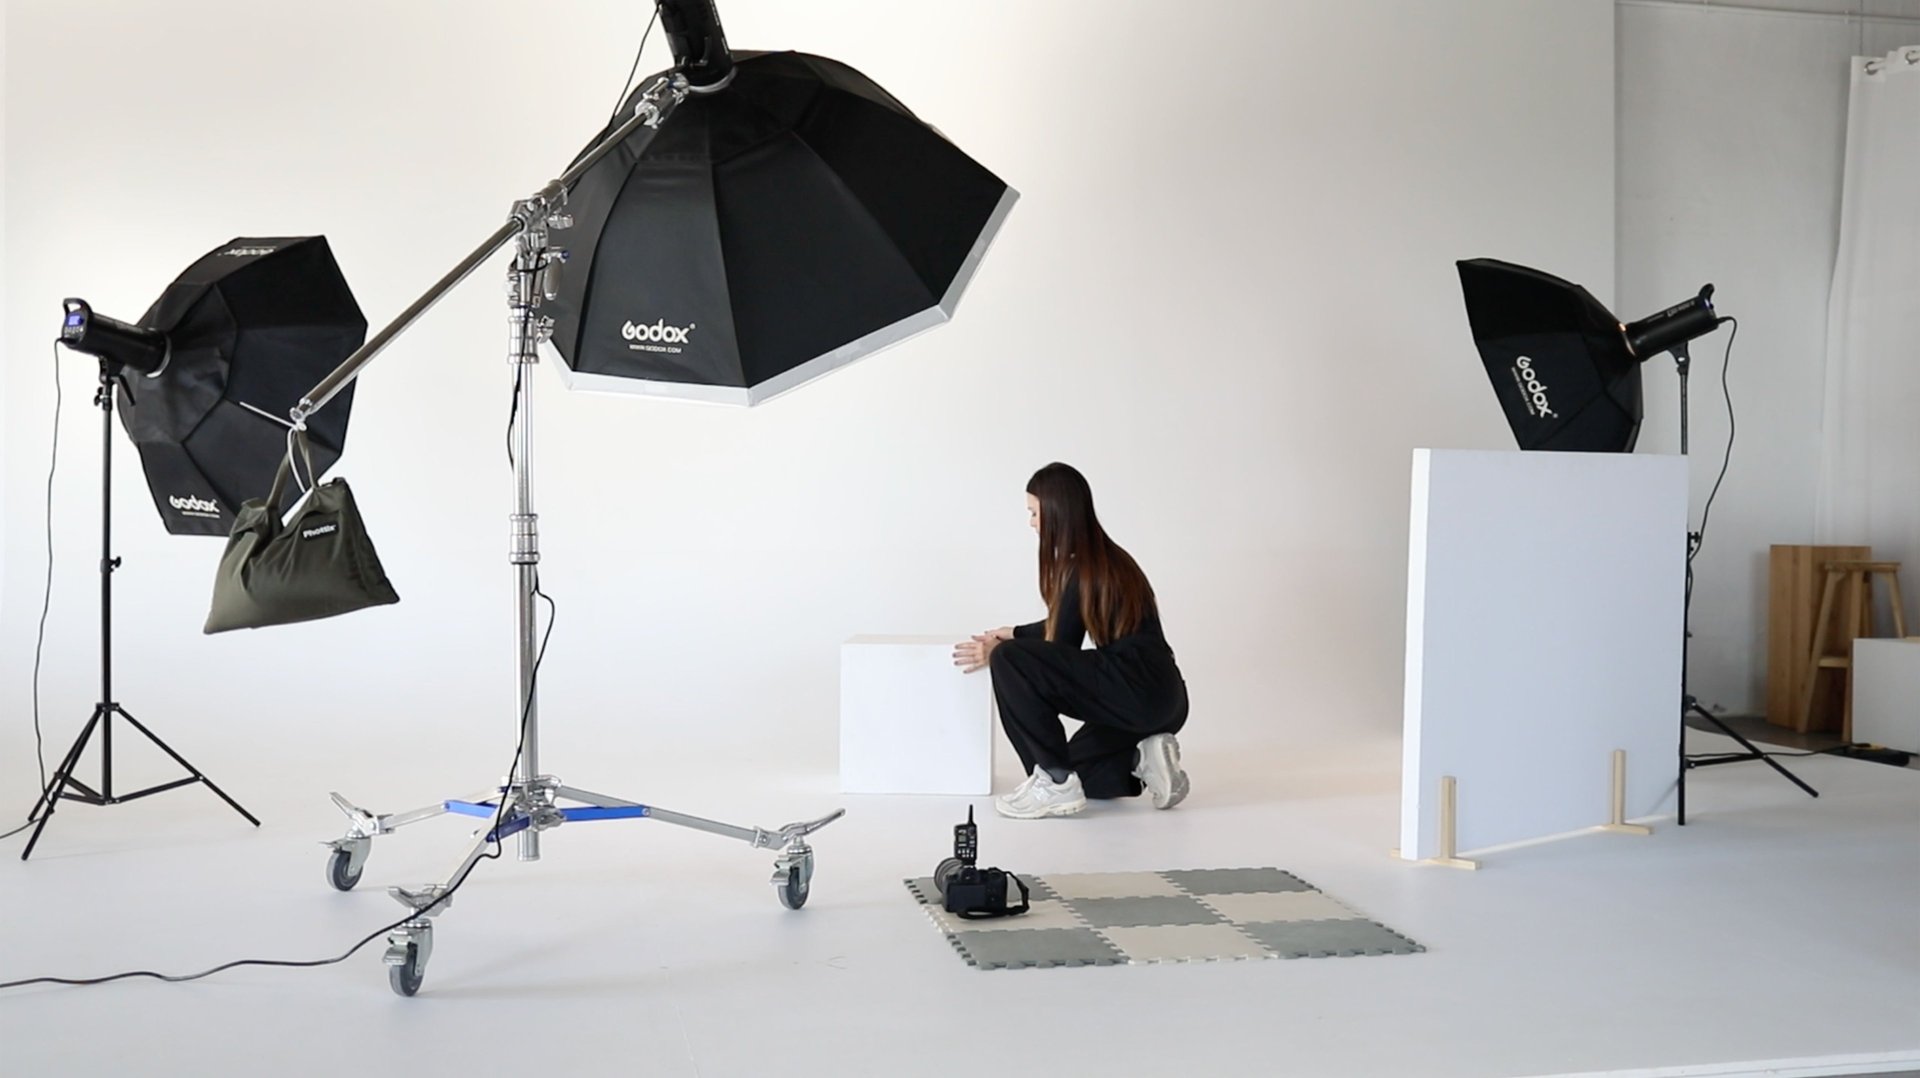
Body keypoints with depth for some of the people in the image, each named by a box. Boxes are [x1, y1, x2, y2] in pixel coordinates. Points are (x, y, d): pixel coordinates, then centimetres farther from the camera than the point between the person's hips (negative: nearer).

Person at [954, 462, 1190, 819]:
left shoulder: (1084, 567, -13)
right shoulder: (1104, 557, 15)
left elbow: (1062, 648, -7)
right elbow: (1064, 629, 29)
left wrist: (997, 655, 4)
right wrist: (1015, 632, 35)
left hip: (1137, 692, -10)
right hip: (1160, 697, 10)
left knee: (1009, 661, -18)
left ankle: (1055, 782, -13)